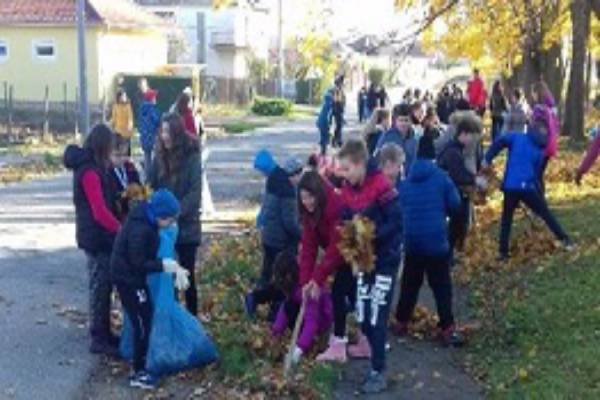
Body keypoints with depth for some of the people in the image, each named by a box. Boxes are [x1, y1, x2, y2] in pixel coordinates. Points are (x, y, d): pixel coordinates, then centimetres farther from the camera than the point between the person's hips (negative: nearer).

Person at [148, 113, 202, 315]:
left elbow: (195, 192, -15)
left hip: (186, 225, -3)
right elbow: (151, 187, 2)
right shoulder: (160, 157, 2)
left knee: (187, 274, 6)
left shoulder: (191, 157, -10)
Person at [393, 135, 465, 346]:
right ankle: (447, 329, -2)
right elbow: (455, 204, -2)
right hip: (436, 240, -4)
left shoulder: (406, 181, 7)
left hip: (411, 240, 4)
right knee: (442, 286, 0)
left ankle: (401, 323, 22)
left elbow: (399, 207, 15)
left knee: (409, 283, 16)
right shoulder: (441, 177, -6)